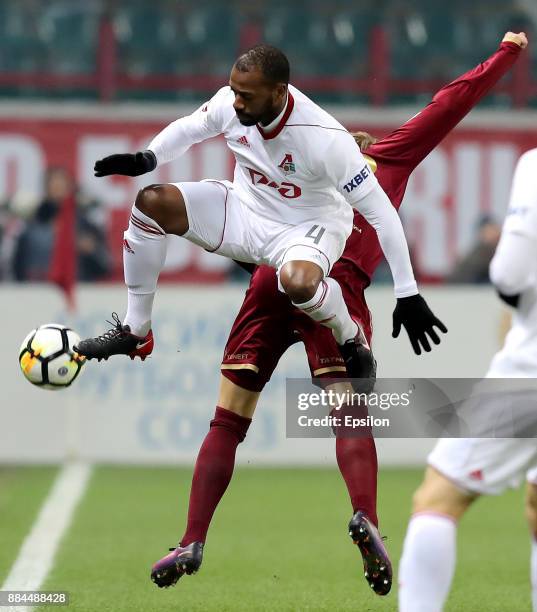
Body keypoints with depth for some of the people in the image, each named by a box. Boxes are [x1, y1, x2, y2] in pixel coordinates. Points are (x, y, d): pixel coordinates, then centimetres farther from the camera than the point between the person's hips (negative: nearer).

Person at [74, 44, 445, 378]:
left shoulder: (326, 139, -33)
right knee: (150, 203, -14)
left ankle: (352, 340, -5)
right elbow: (188, 128, 5)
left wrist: (408, 295, -28)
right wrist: (148, 159, -17)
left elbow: (381, 212, -27)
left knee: (297, 281, -40)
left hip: (309, 226, -5)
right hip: (245, 210, 5)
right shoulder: (231, 102, -18)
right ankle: (136, 332, 0)